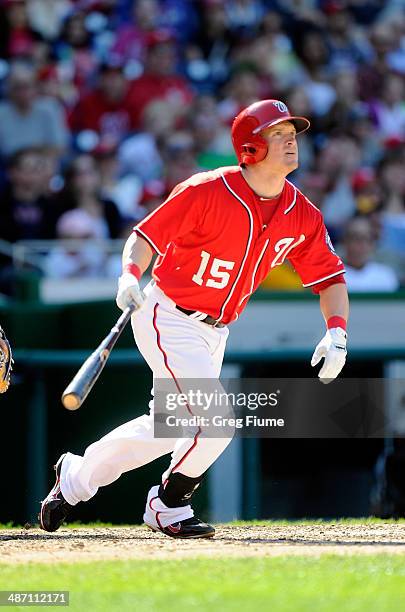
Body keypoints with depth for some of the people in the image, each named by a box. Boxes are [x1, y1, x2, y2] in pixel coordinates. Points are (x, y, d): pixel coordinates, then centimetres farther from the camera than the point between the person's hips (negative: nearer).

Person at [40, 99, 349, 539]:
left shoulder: (302, 216, -3)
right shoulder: (207, 192, -19)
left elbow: (330, 278, 3)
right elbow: (147, 235, -16)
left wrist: (336, 333, -14)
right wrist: (131, 276, -36)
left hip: (213, 332, 7)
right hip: (167, 317, -7)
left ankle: (75, 476, 37)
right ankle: (168, 509, 5)